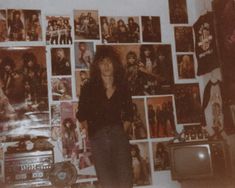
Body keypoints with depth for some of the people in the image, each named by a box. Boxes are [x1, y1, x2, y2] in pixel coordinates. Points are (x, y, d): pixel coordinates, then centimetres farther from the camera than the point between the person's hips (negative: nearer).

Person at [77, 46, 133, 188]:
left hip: (119, 136, 1)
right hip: (98, 139, -1)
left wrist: (122, 130, 7)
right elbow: (82, 115, 9)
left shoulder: (123, 87, 10)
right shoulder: (89, 88, 6)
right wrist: (92, 130, 4)